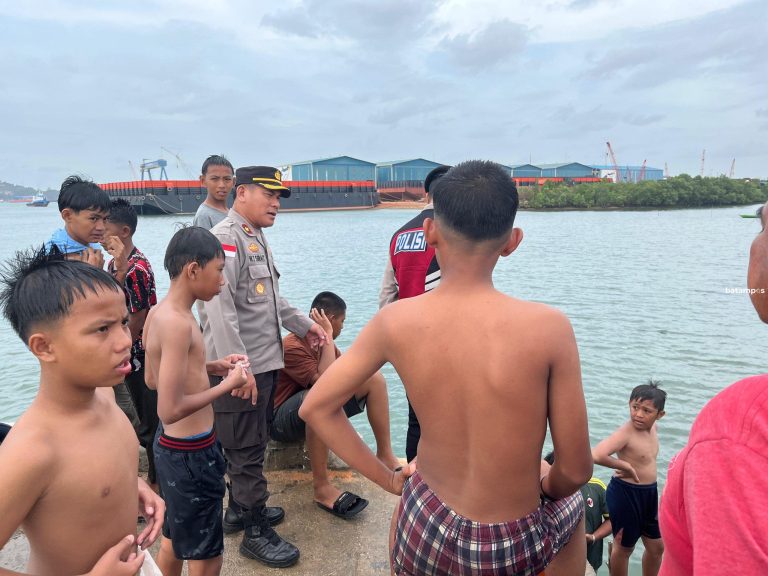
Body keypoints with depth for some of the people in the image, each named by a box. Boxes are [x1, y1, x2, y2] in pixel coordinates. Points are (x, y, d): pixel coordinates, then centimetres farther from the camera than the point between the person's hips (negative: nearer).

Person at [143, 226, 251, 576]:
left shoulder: (159, 313, 3)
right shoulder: (178, 323, -26)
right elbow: (171, 409, -28)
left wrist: (211, 367, 7)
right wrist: (228, 384, -18)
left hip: (171, 446, 9)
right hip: (191, 454, -9)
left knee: (173, 539, 26)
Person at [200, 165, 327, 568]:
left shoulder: (257, 237, 16)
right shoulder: (226, 238, -16)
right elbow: (220, 307, -24)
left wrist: (301, 325, 23)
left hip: (264, 361, 10)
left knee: (249, 443, 21)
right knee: (246, 448, 3)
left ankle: (240, 508, 38)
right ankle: (255, 532, 18)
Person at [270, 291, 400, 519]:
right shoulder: (293, 346, -24)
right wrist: (327, 337, -28)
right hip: (281, 420, -9)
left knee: (375, 378, -2)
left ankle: (385, 455, 3)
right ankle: (322, 488, -33)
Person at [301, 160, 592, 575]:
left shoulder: (394, 322, -15)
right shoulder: (548, 328, -22)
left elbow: (315, 408, -5)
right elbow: (574, 471, -14)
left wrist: (389, 479, 4)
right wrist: (544, 488, 9)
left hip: (427, 530, 1)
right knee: (572, 501, 34)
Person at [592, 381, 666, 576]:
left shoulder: (652, 427, -2)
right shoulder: (626, 433, -26)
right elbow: (596, 455, -42)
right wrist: (625, 466, -27)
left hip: (649, 493, 8)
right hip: (625, 493, -8)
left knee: (656, 546, 22)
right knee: (624, 547, 12)